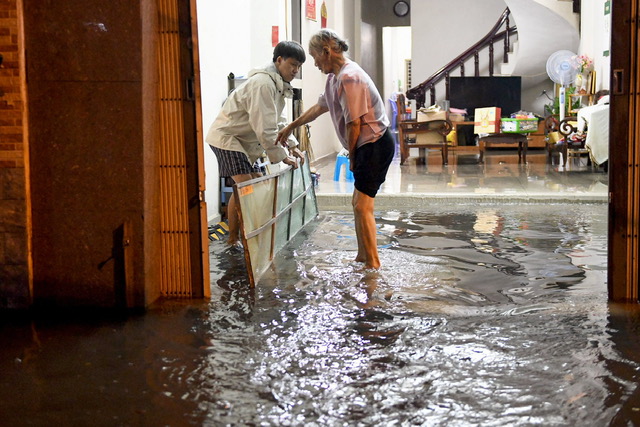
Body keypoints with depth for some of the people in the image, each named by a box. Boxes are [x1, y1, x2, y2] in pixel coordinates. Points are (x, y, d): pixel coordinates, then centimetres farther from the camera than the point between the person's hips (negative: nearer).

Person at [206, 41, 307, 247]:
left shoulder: (278, 85, 11)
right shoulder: (263, 83, -23)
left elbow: (277, 122, 19)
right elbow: (264, 127, -26)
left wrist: (292, 145, 8)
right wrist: (281, 155, -19)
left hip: (245, 141, 11)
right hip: (226, 137, -11)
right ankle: (233, 239, -10)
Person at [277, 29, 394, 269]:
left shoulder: (349, 78, -20)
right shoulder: (335, 77, 13)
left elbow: (354, 124, -20)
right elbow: (319, 107, 27)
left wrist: (352, 157, -7)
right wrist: (290, 128, 35)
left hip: (375, 144, -11)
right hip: (367, 146, 11)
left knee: (362, 206, -10)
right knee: (358, 203, 16)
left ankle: (373, 266, -4)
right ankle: (362, 257, 27)